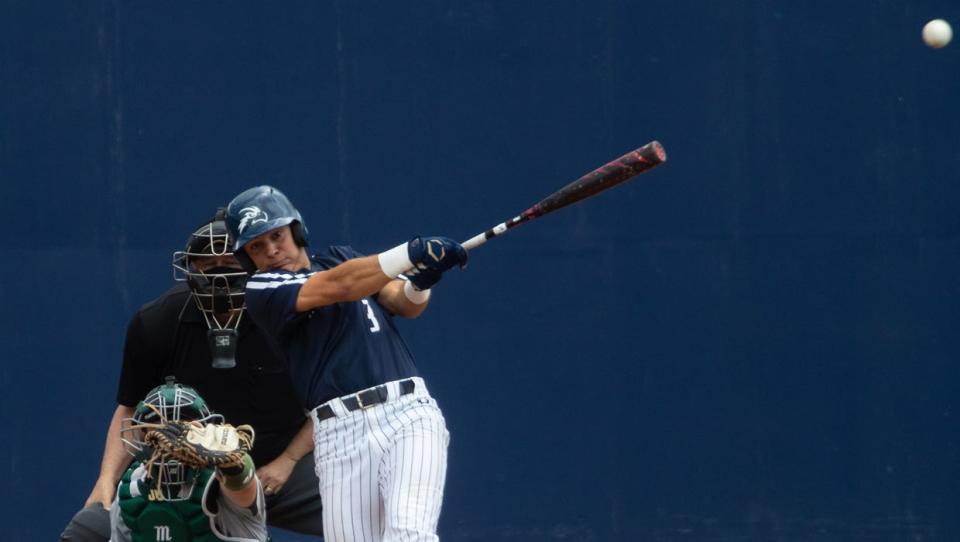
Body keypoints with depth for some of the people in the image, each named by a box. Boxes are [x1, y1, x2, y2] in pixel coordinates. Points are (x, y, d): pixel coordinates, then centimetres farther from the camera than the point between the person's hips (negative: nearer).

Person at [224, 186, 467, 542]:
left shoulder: (342, 258, 22)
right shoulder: (263, 290, 5)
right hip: (341, 434, -2)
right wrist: (411, 254, -22)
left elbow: (404, 304, 9)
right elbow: (338, 286, -10)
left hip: (408, 413, 2)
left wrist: (417, 285, -15)